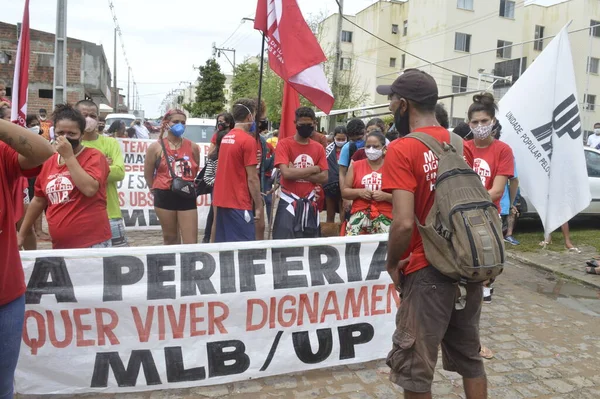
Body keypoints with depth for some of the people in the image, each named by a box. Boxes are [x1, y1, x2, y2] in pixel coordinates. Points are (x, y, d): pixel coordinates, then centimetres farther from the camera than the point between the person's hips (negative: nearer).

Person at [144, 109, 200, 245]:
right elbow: (148, 174, 6)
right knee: (170, 238, 14)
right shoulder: (156, 147, -2)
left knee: (191, 243, -3)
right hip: (165, 197, 0)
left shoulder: (193, 147, 3)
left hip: (187, 197, 1)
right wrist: (159, 191, 12)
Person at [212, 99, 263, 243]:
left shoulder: (226, 138, 12)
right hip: (239, 204, -8)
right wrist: (259, 206, -9)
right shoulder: (249, 140, -13)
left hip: (222, 201, 8)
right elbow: (252, 178, -14)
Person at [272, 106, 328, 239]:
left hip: (310, 202, 5)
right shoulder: (284, 144, -6)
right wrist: (313, 169, -10)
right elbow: (286, 173, -19)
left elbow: (324, 178, -1)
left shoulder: (319, 148, 7)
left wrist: (297, 173, -12)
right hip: (289, 201, -4)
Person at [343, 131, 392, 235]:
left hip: (384, 216, 0)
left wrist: (385, 196, -12)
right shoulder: (355, 166, 12)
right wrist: (359, 192, -7)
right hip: (359, 214, 0)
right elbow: (344, 192, 12)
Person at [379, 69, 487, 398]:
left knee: (414, 368, 10)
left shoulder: (402, 149, -16)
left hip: (429, 271, -7)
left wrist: (392, 263, -8)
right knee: (469, 357, 23)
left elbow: (405, 223, -24)